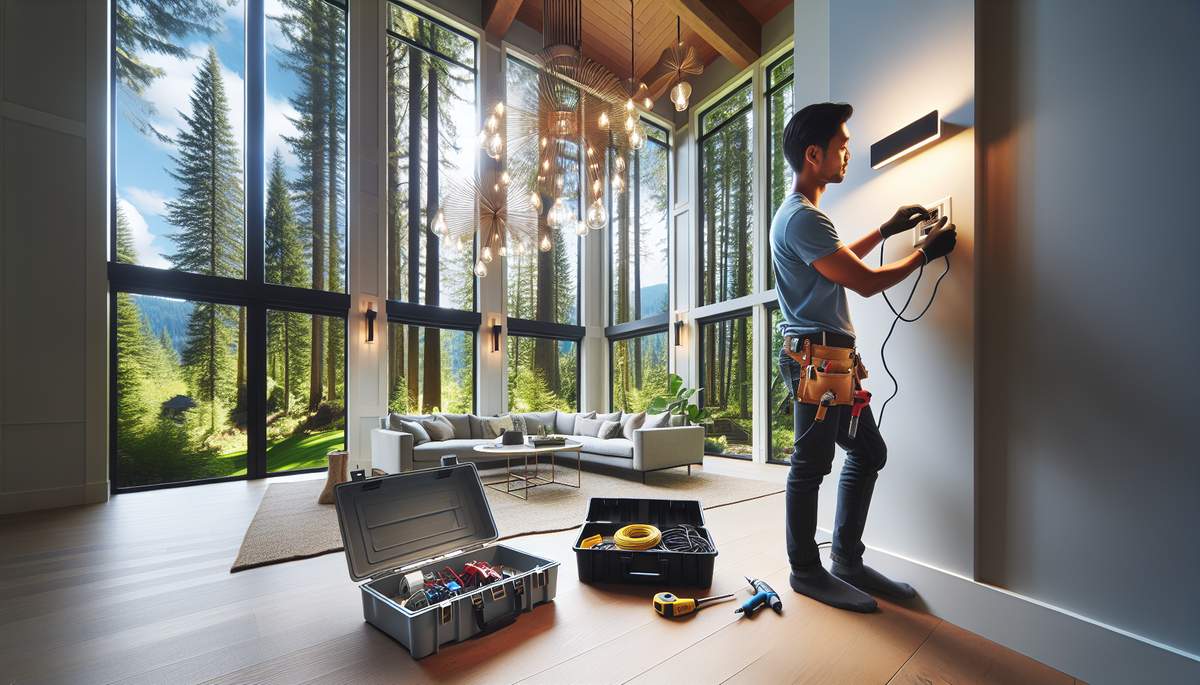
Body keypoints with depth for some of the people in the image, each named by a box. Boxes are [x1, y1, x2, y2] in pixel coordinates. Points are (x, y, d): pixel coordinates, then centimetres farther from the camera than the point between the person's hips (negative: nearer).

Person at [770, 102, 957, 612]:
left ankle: (847, 560, 26)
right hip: (815, 355, -11)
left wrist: (885, 231, 30)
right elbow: (867, 283, -14)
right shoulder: (803, 217, -14)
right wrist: (926, 252, 2)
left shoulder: (802, 212, 21)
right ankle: (806, 571, 14)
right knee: (811, 464, -2)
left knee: (868, 452, 15)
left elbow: (839, 262, 35)